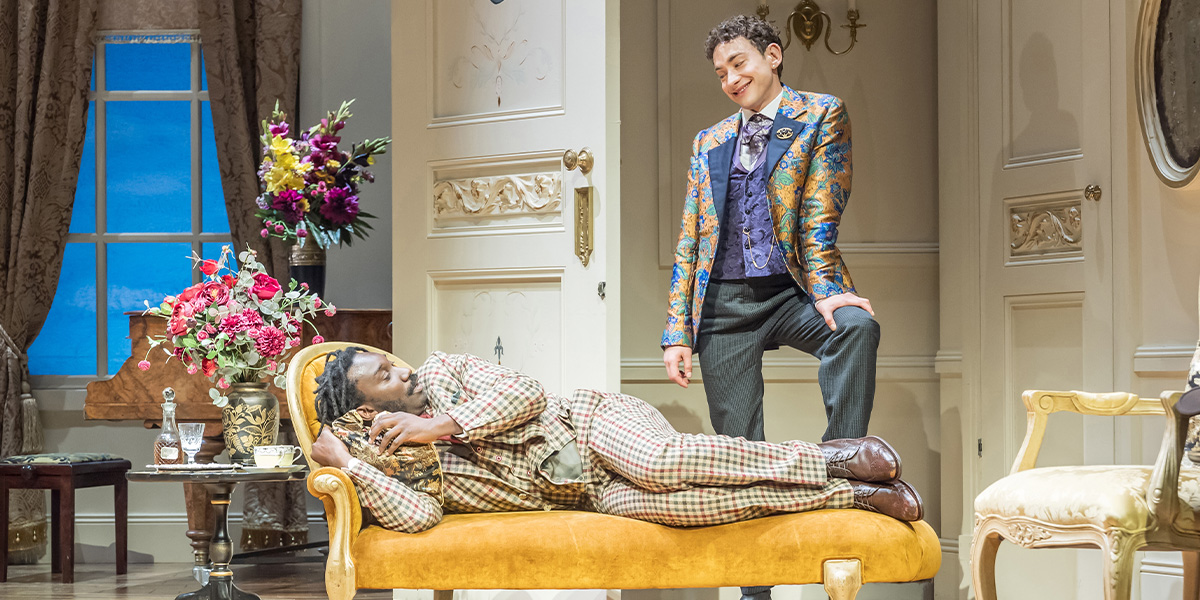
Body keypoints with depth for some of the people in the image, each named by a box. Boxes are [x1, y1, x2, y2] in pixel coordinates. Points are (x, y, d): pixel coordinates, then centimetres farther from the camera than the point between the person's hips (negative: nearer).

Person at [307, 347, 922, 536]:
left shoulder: (440, 372, 7)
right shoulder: (396, 469, 2)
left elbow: (522, 393, -5)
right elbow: (416, 516, -19)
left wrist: (442, 424, -11)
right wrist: (347, 465, -24)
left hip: (590, 421, 0)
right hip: (590, 494, 0)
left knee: (659, 464, -35)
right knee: (644, 502, -32)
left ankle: (832, 456, -21)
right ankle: (850, 494, -29)